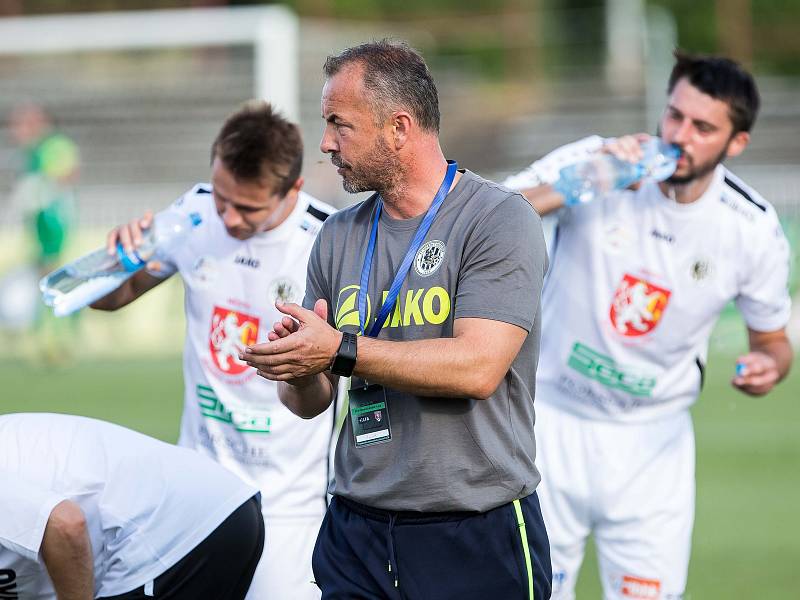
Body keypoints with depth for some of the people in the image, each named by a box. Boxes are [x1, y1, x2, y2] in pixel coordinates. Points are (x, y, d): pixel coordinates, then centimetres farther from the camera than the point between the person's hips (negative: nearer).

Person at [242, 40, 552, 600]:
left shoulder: (501, 221, -8)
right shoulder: (338, 238, 11)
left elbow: (478, 368, -21)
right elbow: (310, 402, 13)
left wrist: (340, 351, -20)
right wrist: (298, 371, -11)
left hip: (478, 539, -5)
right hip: (357, 532, 5)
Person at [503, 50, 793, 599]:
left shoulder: (754, 229, -9)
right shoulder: (594, 163, -14)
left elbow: (772, 339, 7)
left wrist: (768, 366, -16)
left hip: (653, 444, 1)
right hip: (554, 424, -1)